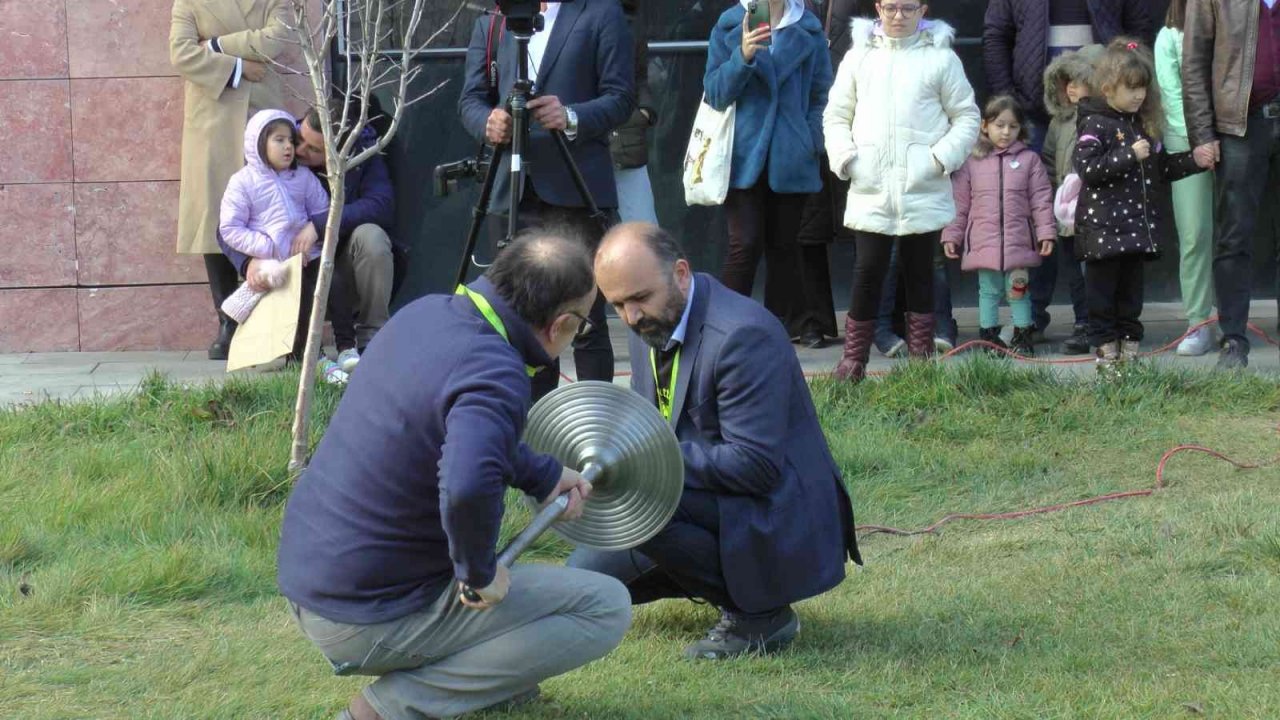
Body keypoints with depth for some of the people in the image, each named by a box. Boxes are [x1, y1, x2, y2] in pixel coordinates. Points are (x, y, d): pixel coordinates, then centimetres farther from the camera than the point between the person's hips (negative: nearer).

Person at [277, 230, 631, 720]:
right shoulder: (494, 375, -25)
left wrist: (544, 477, 23)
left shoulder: (426, 312, 2)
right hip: (368, 620, -9)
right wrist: (479, 571, -25)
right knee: (607, 609, -5)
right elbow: (467, 486, -43)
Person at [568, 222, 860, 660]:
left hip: (778, 523, -10)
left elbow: (755, 465, -29)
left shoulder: (743, 335, -25)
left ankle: (756, 614, -14)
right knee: (586, 573, 10)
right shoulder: (650, 327, 4)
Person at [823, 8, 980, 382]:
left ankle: (921, 359, 12)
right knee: (868, 271, -3)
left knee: (919, 273, 7)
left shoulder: (941, 58, 4)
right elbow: (836, 115, 13)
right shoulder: (859, 56, 9)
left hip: (924, 191, -1)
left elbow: (966, 116, 6)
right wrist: (844, 156, -3)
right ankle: (853, 359, 2)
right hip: (871, 189, 1)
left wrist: (943, 157, -8)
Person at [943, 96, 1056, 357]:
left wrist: (1046, 232, -2)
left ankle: (1022, 336, 11)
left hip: (1019, 242, 0)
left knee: (1018, 287, 3)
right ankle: (989, 334, 15)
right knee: (989, 289, 7)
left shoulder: (1029, 160, 4)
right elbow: (959, 203, 8)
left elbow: (1041, 200, 4)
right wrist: (951, 235, 4)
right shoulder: (971, 162, 5)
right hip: (984, 243, 0)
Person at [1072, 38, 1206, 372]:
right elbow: (1087, 167, -21)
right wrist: (1129, 155, -23)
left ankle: (1129, 344, 16)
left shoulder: (1144, 125, 14)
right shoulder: (1097, 125, -9)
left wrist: (1194, 160, 9)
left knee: (1131, 291, 11)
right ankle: (1106, 349, 3)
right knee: (1103, 292, 0)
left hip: (1137, 225, 7)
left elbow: (1162, 167, 22)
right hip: (1103, 227, -7)